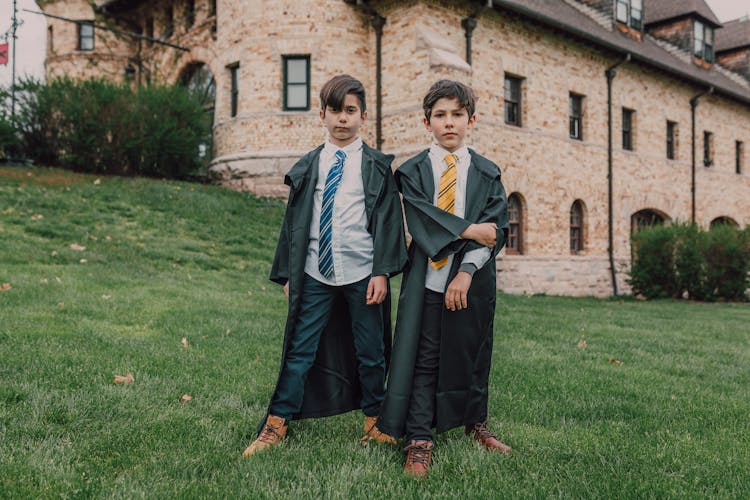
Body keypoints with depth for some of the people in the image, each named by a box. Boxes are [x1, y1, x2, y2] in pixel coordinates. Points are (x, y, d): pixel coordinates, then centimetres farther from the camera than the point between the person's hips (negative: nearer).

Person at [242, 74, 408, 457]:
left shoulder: (377, 166, 2)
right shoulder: (308, 167, 9)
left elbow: (388, 220, -1)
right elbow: (294, 222, 10)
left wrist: (382, 271, -9)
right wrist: (287, 273, 7)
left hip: (362, 274, -1)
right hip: (315, 274, 2)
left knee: (370, 353, 10)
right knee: (300, 351, 4)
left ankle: (373, 421, 28)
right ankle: (276, 425, 15)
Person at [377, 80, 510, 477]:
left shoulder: (487, 174, 6)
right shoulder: (411, 172, 4)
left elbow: (496, 229, -3)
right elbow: (422, 220, -10)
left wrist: (466, 271, -14)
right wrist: (468, 230, -17)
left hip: (473, 280, 2)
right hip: (427, 278, -1)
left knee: (472, 355, 12)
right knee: (423, 359, 0)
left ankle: (475, 423, 33)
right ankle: (419, 441, 8)